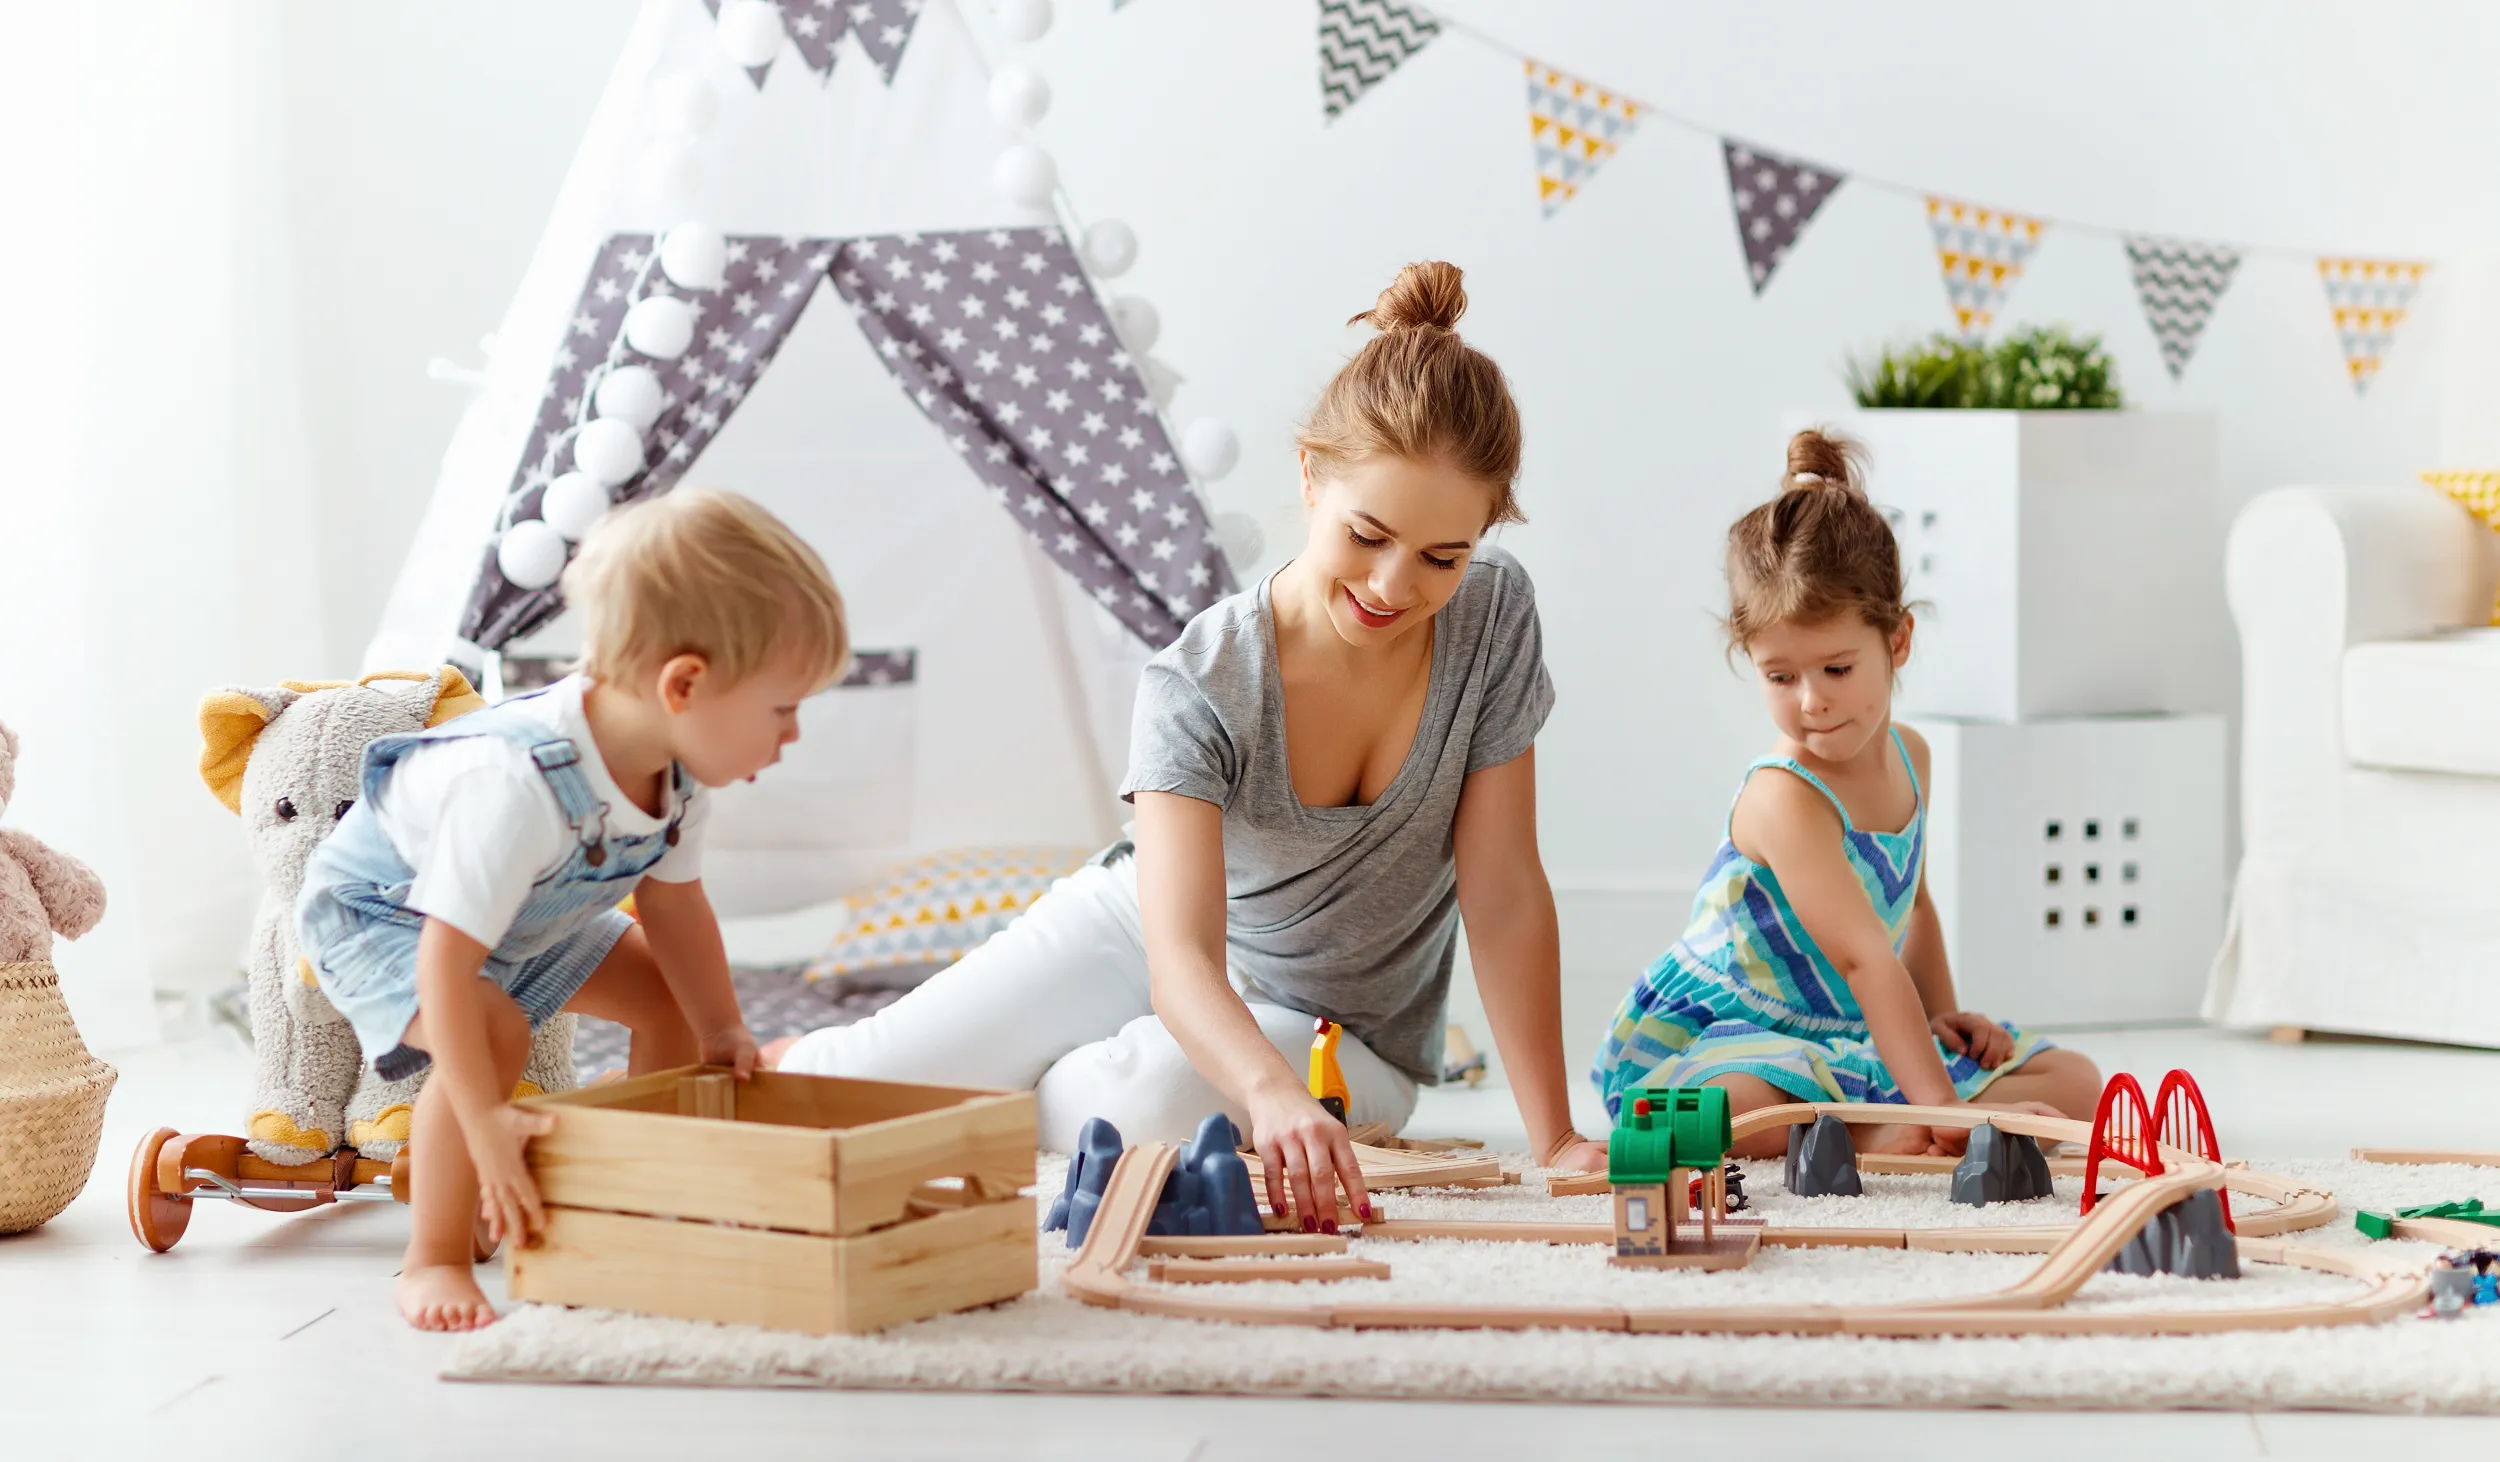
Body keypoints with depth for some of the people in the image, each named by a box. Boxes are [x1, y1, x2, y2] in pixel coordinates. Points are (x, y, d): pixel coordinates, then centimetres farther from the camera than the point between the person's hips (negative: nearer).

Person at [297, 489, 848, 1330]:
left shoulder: (676, 772, -19)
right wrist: (486, 1124, -45)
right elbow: (446, 963, -44)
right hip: (373, 908, -8)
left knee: (666, 998, 7)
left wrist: (720, 1031, -2)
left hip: (529, 914, 8)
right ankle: (434, 1263, -18)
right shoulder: (519, 787, -45)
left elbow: (672, 899, -1)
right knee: (494, 1032, -32)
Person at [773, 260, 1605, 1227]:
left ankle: (980, 1100, 1)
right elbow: (1181, 956, -37)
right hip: (1148, 937, 0)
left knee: (1156, 1098, -33)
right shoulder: (1201, 686, -26)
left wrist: (1554, 1138, -18)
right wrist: (1271, 1095, -58)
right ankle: (771, 1068, 25)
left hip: (1334, 1029, 1)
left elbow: (1505, 893, -15)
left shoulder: (1493, 615, -20)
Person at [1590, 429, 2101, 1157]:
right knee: (1745, 1110, -45)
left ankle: (1885, 1135, -19)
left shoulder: (1907, 756, 2)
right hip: (1702, 1037, -8)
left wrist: (1942, 1017, 8)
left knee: (2073, 1083, -1)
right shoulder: (1785, 799, -24)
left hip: (1850, 1041, 8)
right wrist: (1938, 1103, -38)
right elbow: (1864, 959, -32)